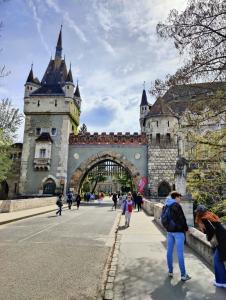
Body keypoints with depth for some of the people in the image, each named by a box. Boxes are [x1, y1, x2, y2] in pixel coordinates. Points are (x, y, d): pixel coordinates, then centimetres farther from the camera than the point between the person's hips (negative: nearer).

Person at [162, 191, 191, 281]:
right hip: (178, 231, -7)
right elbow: (182, 219, -15)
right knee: (180, 253, 0)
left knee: (169, 251, 12)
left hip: (169, 231, 7)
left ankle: (170, 271, 23)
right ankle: (183, 275, 8)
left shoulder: (166, 206, 7)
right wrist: (186, 228, -1)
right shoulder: (177, 206, -15)